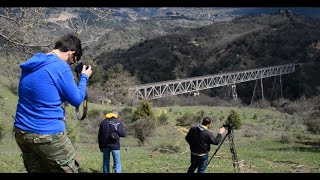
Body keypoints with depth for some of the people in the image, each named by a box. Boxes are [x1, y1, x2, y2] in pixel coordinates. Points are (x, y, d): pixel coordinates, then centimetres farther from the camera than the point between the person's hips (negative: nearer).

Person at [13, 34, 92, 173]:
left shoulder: (31, 64, 9)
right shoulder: (61, 67, -14)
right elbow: (76, 100, -5)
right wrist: (84, 77, 10)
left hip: (21, 131, 8)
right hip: (47, 135, -8)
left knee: (36, 170, 17)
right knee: (69, 170, 7)